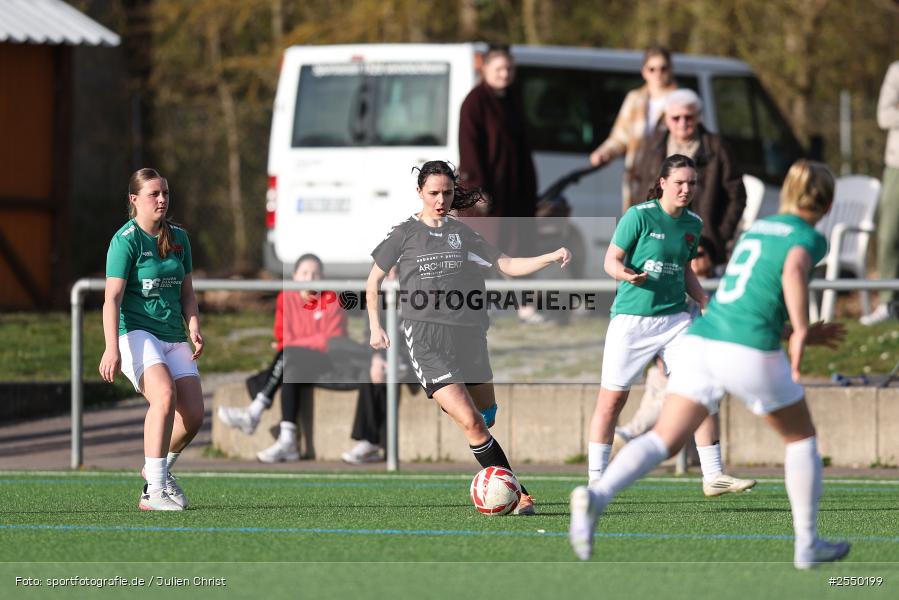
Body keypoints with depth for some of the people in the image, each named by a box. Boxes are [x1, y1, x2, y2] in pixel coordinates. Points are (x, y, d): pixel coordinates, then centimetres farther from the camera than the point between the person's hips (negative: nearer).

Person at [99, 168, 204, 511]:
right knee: (164, 395, -30)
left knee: (194, 415, -5)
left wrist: (194, 328, 2)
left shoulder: (178, 238, 13)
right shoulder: (126, 240, -8)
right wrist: (112, 348, -24)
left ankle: (159, 467, 27)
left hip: (173, 338, 7)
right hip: (136, 333, -7)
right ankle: (154, 491, -31)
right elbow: (112, 297, -14)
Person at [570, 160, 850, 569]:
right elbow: (793, 271, -22)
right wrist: (801, 330, -19)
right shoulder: (808, 238, 3)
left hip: (701, 339, 5)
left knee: (663, 440, -5)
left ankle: (597, 497, -31)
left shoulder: (756, 229, 24)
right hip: (751, 351, -5)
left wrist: (799, 334, 35)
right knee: (801, 437, 17)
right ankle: (808, 545, 21)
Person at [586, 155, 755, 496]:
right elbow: (612, 260, -7)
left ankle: (713, 477, -2)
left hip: (675, 318, 5)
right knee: (612, 399, 1)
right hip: (631, 318, -4)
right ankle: (595, 479, 12)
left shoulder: (693, 224, 8)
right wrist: (626, 274, -28)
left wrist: (705, 303, 8)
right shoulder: (639, 216, -10)